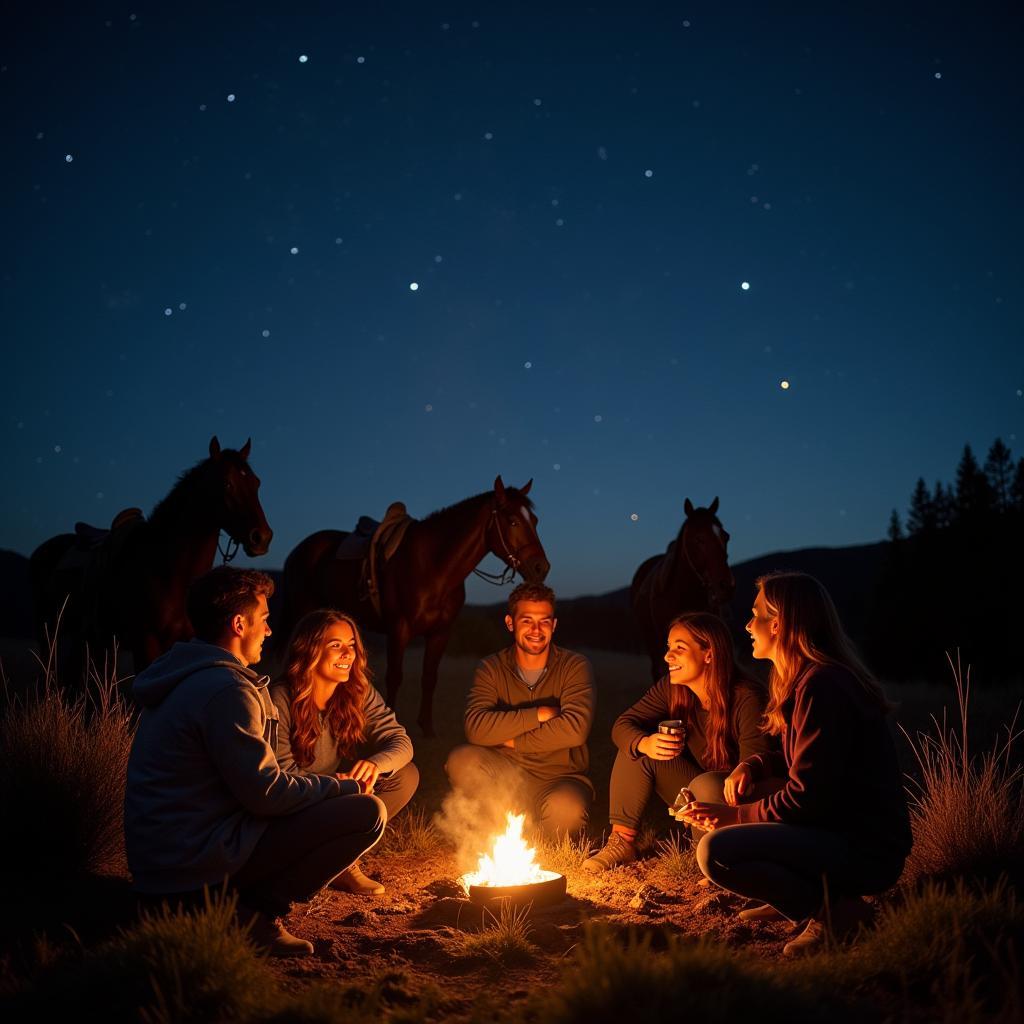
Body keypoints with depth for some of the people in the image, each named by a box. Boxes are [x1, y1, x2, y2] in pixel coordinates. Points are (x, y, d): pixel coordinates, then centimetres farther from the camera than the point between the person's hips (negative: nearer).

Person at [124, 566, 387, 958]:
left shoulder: (183, 677, 13)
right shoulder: (226, 689, -20)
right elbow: (266, 793, -20)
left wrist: (328, 785, 11)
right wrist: (344, 787, -5)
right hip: (195, 863, -10)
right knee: (367, 812, -14)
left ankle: (232, 901, 11)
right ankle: (253, 913, -8)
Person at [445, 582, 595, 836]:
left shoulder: (574, 666, -7)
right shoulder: (491, 668, -2)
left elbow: (575, 729, -23)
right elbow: (476, 728, -19)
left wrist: (511, 740, -16)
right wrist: (540, 714, -20)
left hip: (560, 778, -1)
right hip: (507, 774, 2)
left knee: (566, 809, -35)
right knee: (461, 760, -26)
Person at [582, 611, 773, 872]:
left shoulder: (747, 698, -26)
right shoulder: (671, 689, -8)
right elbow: (623, 725, -7)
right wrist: (645, 743, -30)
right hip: (697, 795, 6)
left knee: (707, 785, -37)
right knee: (634, 748, -11)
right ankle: (622, 842, -6)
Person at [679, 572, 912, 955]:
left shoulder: (821, 687, -20)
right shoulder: (810, 679, 12)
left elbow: (808, 797, -22)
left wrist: (735, 815, -11)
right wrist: (753, 765, 3)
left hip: (868, 852, -10)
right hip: (840, 829, 10)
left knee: (715, 851, -24)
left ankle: (833, 909, -10)